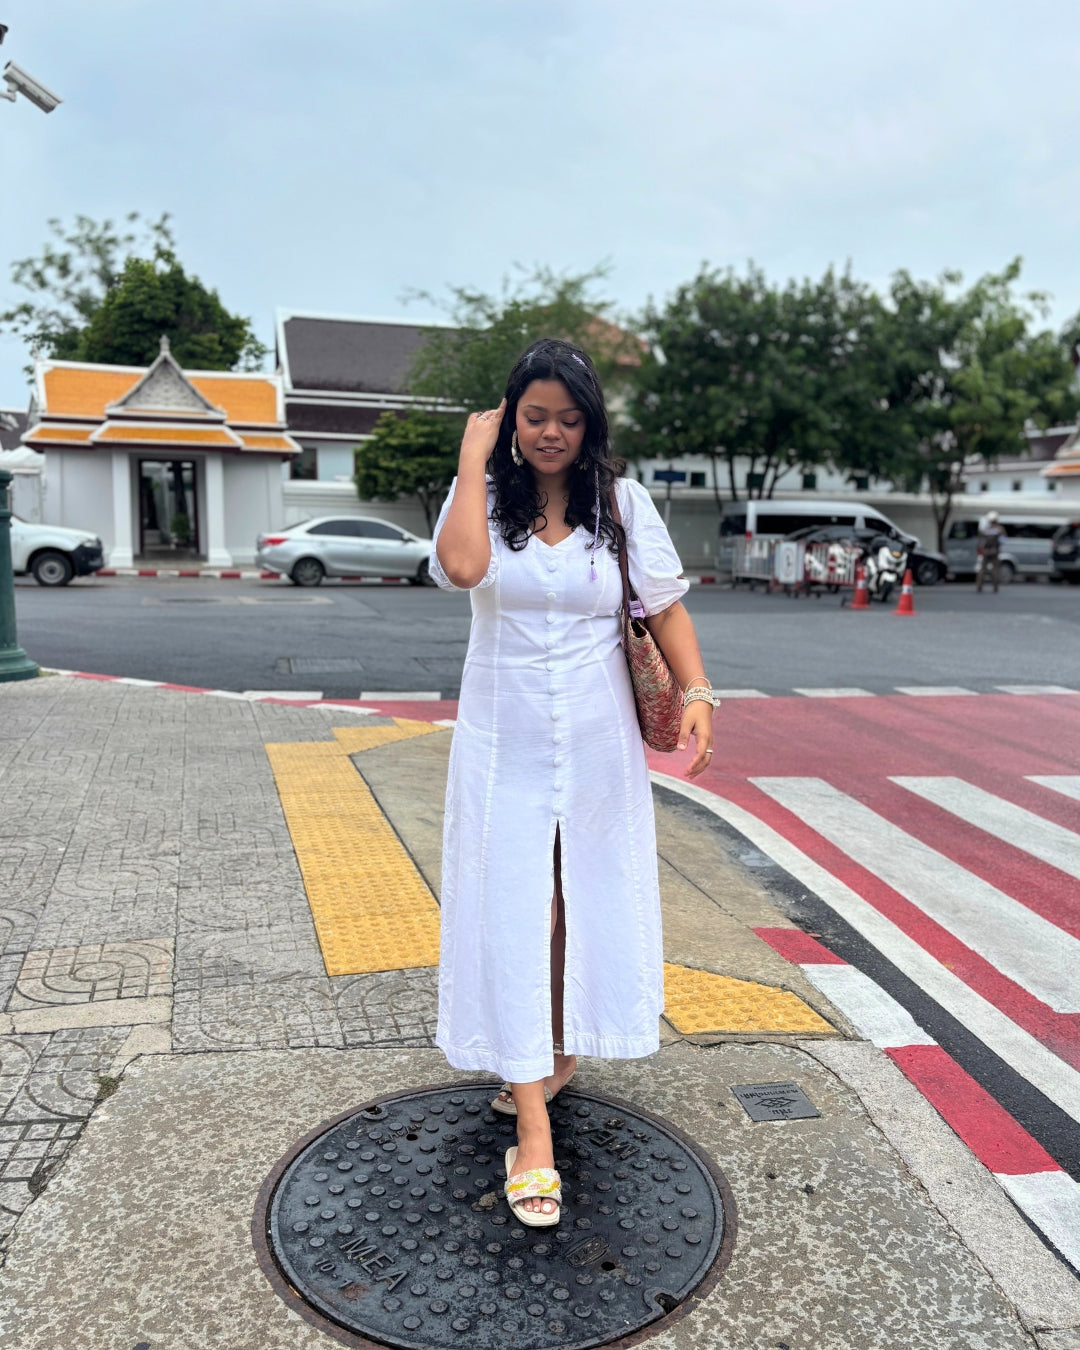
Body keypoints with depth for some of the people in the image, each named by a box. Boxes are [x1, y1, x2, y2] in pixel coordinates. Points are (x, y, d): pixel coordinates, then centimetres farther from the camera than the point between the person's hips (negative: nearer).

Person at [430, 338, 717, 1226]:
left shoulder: (621, 501, 0)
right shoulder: (484, 497, -2)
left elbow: (666, 603, -2)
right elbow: (461, 567, -24)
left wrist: (697, 694, -16)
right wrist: (473, 457, -15)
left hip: (597, 743, 1)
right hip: (504, 742, -1)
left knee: (585, 905, 13)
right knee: (512, 916, -1)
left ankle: (560, 1055, 39)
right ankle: (534, 1134, 7)